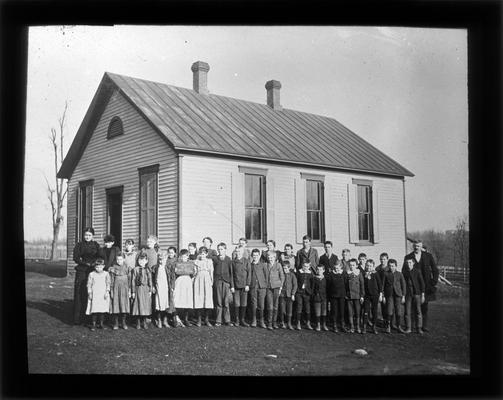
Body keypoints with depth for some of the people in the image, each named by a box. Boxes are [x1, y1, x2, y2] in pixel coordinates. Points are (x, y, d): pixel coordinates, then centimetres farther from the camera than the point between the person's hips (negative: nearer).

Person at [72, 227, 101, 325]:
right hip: (81, 272, -1)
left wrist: (94, 263, -11)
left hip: (93, 271, 1)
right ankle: (78, 318, -1)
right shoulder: (79, 245, 6)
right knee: (80, 294, -4)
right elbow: (75, 258, -2)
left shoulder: (96, 245, 11)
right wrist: (86, 263, -13)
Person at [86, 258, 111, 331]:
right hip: (94, 294, -1)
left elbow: (108, 284, 3)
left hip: (103, 294, 1)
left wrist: (107, 292, -7)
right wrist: (89, 293, -2)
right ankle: (93, 324, 8)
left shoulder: (106, 274, 3)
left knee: (103, 309, 3)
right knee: (94, 310, -4)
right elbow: (89, 285, 3)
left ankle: (101, 323, 16)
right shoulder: (91, 274, 1)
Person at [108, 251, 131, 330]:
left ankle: (123, 322, 13)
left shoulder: (126, 268, 3)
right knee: (115, 304, -1)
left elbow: (129, 279, 6)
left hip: (124, 289, 1)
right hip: (116, 288, -1)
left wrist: (129, 290, 4)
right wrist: (111, 290, -2)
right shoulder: (113, 268, 0)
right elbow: (111, 280, 1)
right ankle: (116, 323, 8)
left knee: (124, 305, 2)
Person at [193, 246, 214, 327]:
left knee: (208, 299, -4)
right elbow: (194, 272, 11)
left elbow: (211, 272, 10)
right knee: (198, 299, -5)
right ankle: (199, 320, 2)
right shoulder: (196, 261, 8)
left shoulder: (210, 261, 10)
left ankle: (206, 320, 5)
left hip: (207, 281, 1)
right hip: (198, 280, 0)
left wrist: (212, 281, 5)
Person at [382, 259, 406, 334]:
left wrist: (403, 296, 3)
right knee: (389, 312, -8)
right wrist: (382, 296, -1)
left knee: (398, 312, 0)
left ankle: (398, 326, 16)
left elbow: (403, 285, 8)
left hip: (398, 295, 1)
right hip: (389, 295, -1)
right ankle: (388, 326, 7)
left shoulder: (399, 274, 5)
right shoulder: (386, 274, 2)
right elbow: (383, 285, 3)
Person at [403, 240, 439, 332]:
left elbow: (435, 270, 9)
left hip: (425, 285, 0)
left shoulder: (428, 256, 4)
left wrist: (434, 282, 1)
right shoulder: (408, 257, 4)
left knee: (424, 306, 4)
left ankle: (424, 325, 11)